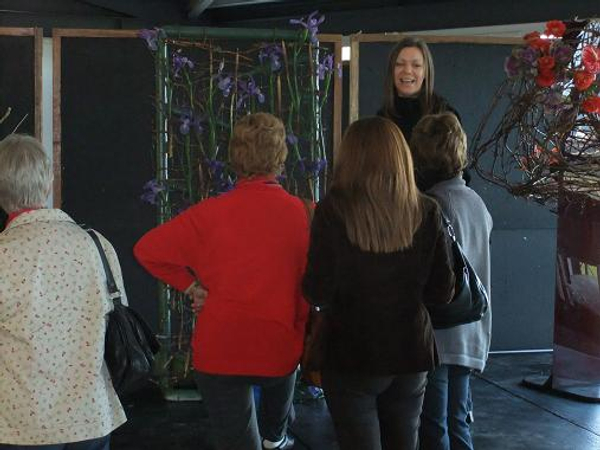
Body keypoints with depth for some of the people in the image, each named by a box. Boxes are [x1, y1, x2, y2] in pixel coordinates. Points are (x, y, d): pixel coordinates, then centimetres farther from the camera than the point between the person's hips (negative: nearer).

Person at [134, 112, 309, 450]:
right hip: (278, 347, 3)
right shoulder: (301, 213, -10)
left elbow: (148, 249, -10)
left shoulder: (211, 213, -10)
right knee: (283, 368, 37)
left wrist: (189, 283, 2)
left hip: (220, 350, -3)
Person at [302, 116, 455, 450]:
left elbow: (318, 293, -13)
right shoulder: (427, 212, -5)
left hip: (353, 356, -3)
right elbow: (443, 292, -2)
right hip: (412, 354, 3)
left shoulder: (335, 210, -14)